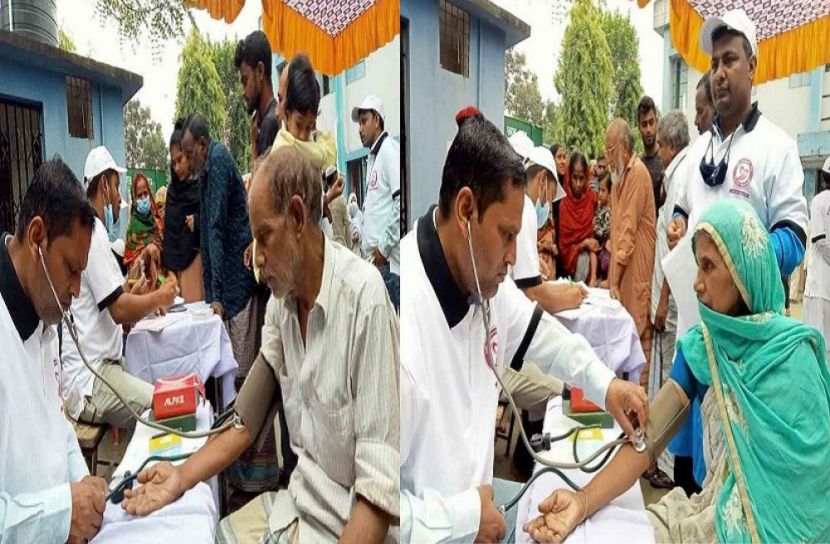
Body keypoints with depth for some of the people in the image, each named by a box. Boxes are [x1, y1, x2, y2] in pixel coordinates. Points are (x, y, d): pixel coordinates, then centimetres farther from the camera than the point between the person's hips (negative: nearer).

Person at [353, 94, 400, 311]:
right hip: (372, 259, 9)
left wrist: (384, 246, -15)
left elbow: (401, 201, -18)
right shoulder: (371, 157, 21)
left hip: (388, 260, -9)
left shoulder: (390, 150, -8)